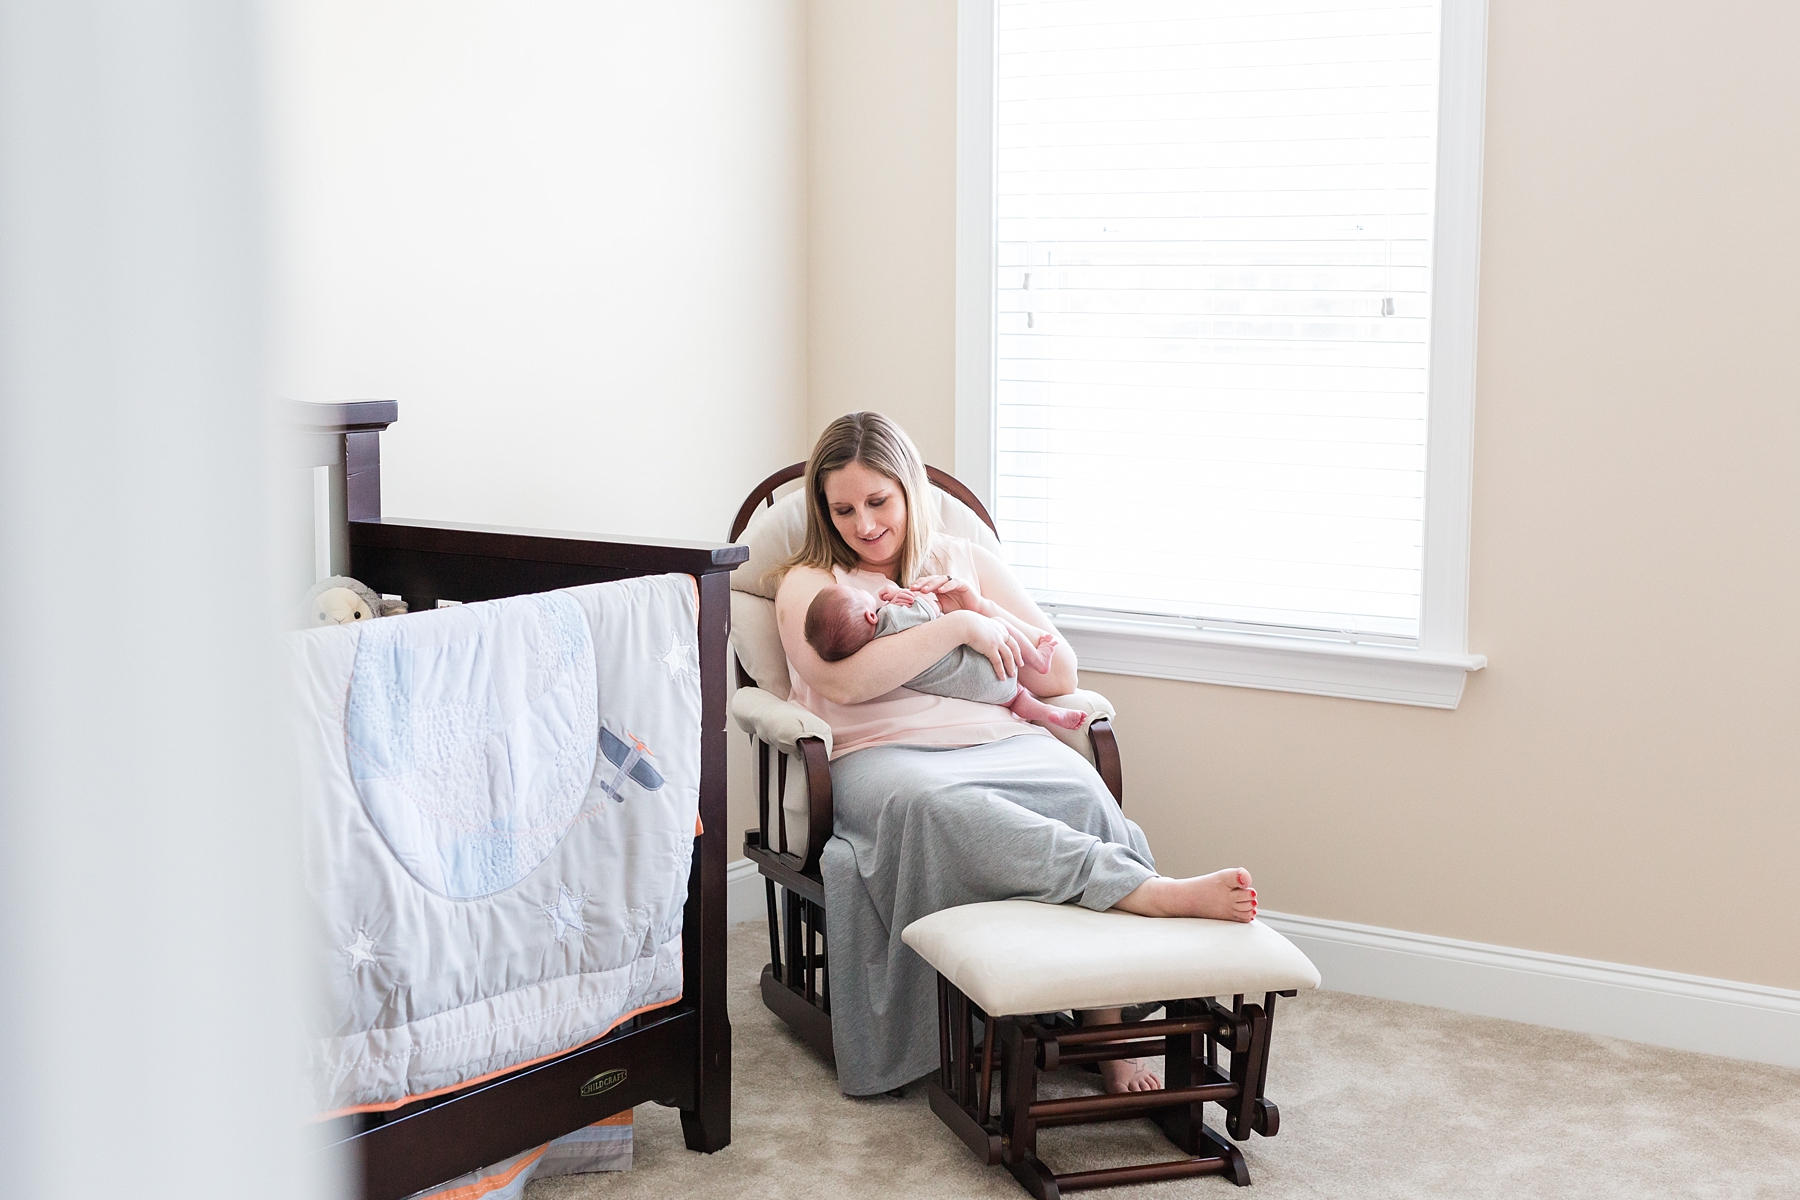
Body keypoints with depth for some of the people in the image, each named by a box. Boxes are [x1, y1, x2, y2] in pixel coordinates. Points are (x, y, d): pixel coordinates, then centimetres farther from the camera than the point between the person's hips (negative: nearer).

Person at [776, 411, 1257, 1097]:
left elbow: (1060, 675, 19)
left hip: (1000, 741, 3)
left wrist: (984, 609, 5)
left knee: (1081, 794, -31)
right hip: (883, 754, -3)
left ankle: (1111, 1039, -32)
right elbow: (844, 681, -8)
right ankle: (1155, 893, -52)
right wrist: (957, 627, -7)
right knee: (939, 805, -40)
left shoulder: (967, 561, 24)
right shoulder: (808, 585, 16)